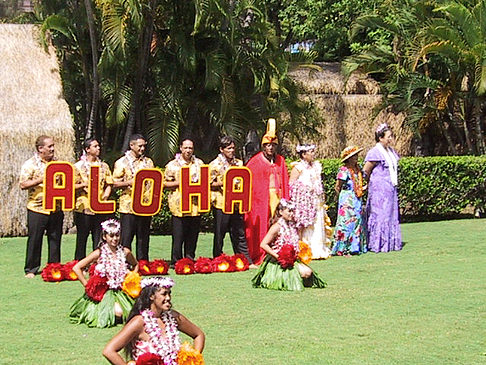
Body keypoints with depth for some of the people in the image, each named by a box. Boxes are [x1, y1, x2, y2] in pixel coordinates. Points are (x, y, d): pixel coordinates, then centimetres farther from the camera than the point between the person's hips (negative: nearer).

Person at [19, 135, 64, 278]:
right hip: (37, 209, -5)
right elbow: (23, 185, -12)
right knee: (34, 240, 0)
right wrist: (40, 179, -20)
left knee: (55, 240, 8)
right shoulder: (30, 164, -4)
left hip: (56, 209, 5)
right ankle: (31, 269, 9)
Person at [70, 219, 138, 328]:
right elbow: (76, 268, -9)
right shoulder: (99, 254, -9)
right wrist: (88, 286, -9)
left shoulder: (125, 252, 2)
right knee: (118, 312, -29)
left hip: (121, 292, 4)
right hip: (103, 293, -4)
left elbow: (135, 265, 25)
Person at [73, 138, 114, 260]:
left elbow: (109, 185, 12)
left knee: (99, 241, 3)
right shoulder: (78, 166, 2)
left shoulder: (103, 166, 13)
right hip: (84, 208, -3)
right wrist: (84, 184, -17)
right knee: (81, 239, 1)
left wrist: (105, 197, -6)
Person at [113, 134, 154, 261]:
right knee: (126, 237, -4)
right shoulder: (121, 162, 1)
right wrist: (129, 182, -18)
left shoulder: (148, 162, 15)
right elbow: (115, 183, -1)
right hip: (128, 206, -4)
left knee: (143, 238, 6)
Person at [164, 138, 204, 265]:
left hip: (195, 206, 3)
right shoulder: (172, 165, 4)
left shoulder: (199, 163, 14)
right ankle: (176, 262, 1)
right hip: (179, 206, -3)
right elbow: (165, 184, 4)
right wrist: (179, 183, -11)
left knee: (192, 237, 6)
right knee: (178, 237, -5)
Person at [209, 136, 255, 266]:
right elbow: (209, 184, -4)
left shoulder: (238, 163, 13)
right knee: (220, 234, 2)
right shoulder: (215, 165, -2)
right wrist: (222, 184, -17)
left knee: (239, 233, 6)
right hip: (221, 204, -4)